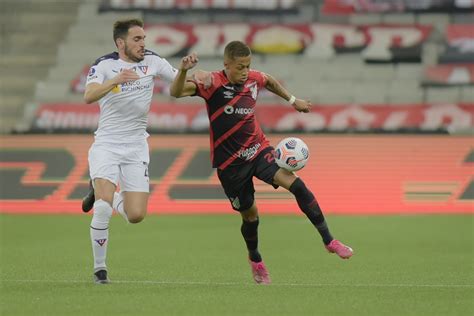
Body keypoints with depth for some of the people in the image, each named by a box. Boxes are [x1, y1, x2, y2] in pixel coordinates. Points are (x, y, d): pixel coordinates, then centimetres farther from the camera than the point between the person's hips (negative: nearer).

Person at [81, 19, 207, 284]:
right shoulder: (104, 65, -9)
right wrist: (116, 80, -43)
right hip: (106, 145, -3)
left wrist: (196, 77, -14)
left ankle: (103, 193, 28)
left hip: (136, 147, 4)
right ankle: (100, 268, -3)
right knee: (103, 208, -20)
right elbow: (89, 96, -26)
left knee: (136, 215, -4)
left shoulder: (152, 61, 1)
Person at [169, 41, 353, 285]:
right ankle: (255, 260, 39)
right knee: (250, 214, 8)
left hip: (258, 150, 3)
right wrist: (183, 71, -51)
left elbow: (269, 81, 23)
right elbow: (176, 92, -33)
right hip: (229, 161, -3)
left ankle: (329, 241, -10)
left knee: (296, 184, -18)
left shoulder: (253, 79, -3)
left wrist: (292, 100, 26)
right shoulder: (213, 84, -19)